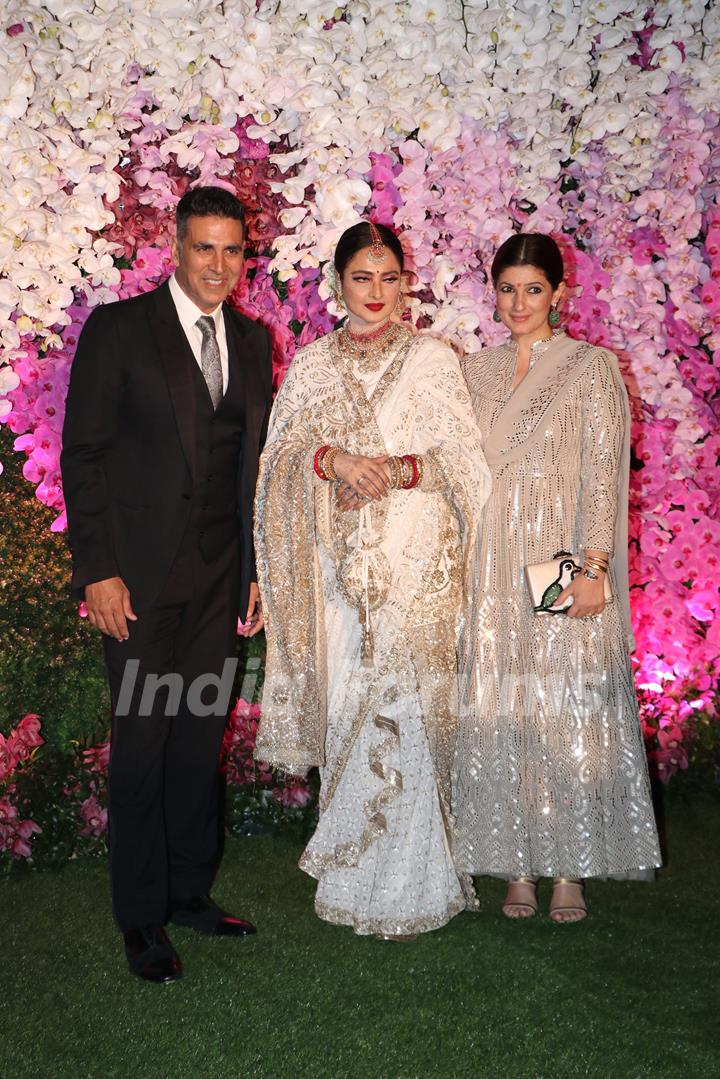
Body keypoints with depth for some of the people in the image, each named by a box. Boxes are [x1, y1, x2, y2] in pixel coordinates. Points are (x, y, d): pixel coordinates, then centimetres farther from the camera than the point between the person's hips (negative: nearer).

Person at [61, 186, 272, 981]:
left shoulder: (251, 341, 11)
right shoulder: (118, 329, -5)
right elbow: (82, 454, -7)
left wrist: (255, 569, 11)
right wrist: (97, 570, -12)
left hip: (219, 580, 5)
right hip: (140, 578, -4)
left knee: (201, 737, 11)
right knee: (141, 743, 1)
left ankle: (190, 892, 27)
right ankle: (142, 919, 15)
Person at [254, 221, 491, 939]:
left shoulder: (431, 360, 4)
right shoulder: (310, 365, 12)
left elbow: (464, 458, 0)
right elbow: (282, 456, 6)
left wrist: (399, 468, -17)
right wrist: (333, 458, -14)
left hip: (416, 563, -2)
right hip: (339, 562, 3)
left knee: (404, 711, -6)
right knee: (345, 707, 3)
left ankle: (408, 886, 6)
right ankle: (351, 872, 17)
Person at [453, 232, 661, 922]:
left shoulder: (592, 367, 0)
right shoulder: (477, 370, 13)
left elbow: (604, 473, -6)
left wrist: (592, 566, -15)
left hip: (562, 567, -4)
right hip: (492, 571, 4)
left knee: (568, 715, -2)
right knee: (500, 716, 4)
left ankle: (570, 869, 10)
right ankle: (518, 865, 14)